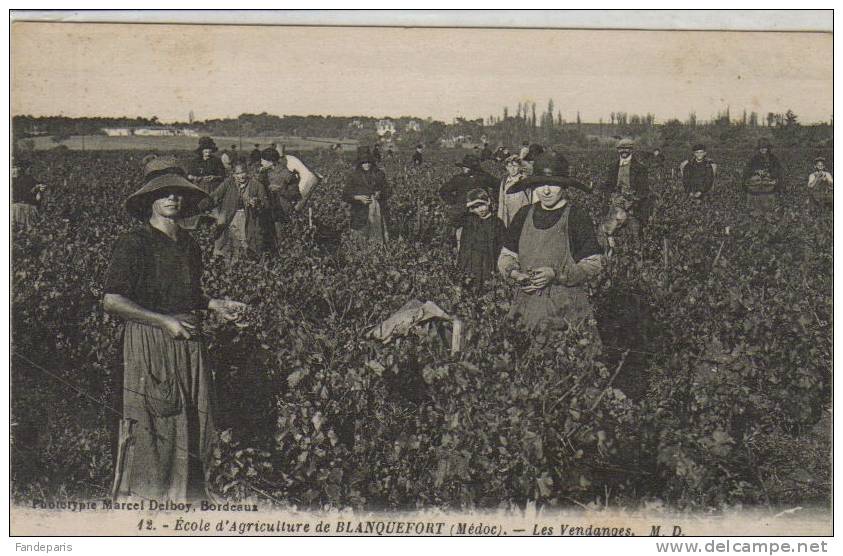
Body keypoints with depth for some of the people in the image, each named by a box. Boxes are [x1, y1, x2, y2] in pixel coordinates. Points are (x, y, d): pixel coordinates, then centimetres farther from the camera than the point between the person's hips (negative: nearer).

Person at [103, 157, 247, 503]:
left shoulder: (189, 245, 15)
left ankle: (184, 497, 16)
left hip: (189, 343, 7)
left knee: (193, 427, 6)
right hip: (148, 344, -7)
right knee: (148, 431, -5)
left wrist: (216, 305, 8)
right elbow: (111, 302, -11)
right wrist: (166, 321, -14)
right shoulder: (134, 244, -7)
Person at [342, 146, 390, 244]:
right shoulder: (353, 176, 1)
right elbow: (345, 195, 2)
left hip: (378, 212, 2)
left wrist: (380, 194, -8)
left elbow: (387, 191, 14)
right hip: (361, 213, -2)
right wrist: (359, 197, -13)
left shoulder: (379, 174, 8)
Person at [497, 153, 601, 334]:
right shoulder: (524, 215, 10)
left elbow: (593, 264, -5)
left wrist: (556, 274, -16)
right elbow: (506, 256, 17)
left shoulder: (577, 217, -3)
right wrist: (514, 272, -6)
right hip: (528, 304, 3)